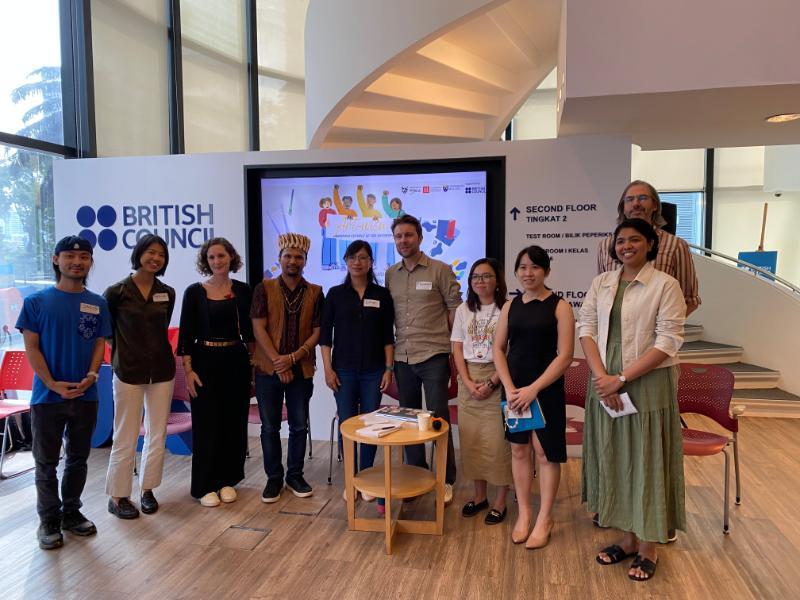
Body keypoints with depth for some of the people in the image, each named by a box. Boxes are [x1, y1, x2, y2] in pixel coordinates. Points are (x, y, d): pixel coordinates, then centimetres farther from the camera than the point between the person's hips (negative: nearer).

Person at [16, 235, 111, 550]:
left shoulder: (98, 303, 4)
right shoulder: (37, 301, -3)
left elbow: (99, 344, 5)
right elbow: (31, 347, -4)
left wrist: (90, 377, -12)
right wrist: (53, 385, -14)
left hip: (86, 395, 3)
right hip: (47, 395, -2)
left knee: (78, 459, 13)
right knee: (46, 462, 7)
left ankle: (71, 512, 29)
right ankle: (49, 521, 21)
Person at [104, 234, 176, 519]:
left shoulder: (167, 293, 5)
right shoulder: (117, 292, -7)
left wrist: (153, 348, 10)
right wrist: (124, 350, 3)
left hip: (161, 370, 4)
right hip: (128, 372, -4)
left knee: (157, 434, 9)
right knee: (126, 438, 2)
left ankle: (147, 490, 24)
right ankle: (117, 496, 18)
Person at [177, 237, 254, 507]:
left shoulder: (242, 290, 4)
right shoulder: (194, 292, -3)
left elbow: (249, 329, 9)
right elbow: (186, 334, -3)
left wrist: (252, 361, 5)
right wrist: (188, 370, -9)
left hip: (236, 361, 3)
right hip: (205, 362, -2)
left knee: (234, 423, 8)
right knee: (207, 424, 2)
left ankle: (227, 480, 24)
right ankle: (205, 485, 16)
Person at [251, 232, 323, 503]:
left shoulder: (315, 292, 3)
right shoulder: (264, 289, 0)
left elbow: (317, 332, 0)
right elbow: (258, 328, -6)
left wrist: (292, 358, -12)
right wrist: (278, 362, -13)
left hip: (302, 369, 1)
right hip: (268, 369, -1)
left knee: (299, 426, 9)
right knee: (270, 427, 7)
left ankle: (295, 475, 24)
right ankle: (274, 478, 21)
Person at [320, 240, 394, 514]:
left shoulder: (382, 295, 3)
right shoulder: (335, 294, 2)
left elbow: (388, 336, 4)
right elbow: (325, 334, 2)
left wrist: (389, 368, -2)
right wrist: (328, 368, -5)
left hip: (373, 371, 0)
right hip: (344, 370, 0)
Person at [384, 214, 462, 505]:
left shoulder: (440, 270, -3)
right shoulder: (390, 274, 9)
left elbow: (454, 308, -1)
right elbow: (388, 315, 12)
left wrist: (454, 346, -3)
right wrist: (389, 355, 9)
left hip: (434, 356, -4)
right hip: (402, 357, 4)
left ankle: (446, 480, 16)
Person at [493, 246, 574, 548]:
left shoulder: (559, 306, -7)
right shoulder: (511, 306, 5)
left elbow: (565, 355, -12)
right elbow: (499, 348, 6)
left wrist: (534, 388, -17)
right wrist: (509, 387, -8)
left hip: (547, 390, -4)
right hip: (514, 389, 4)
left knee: (546, 452, 4)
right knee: (518, 449, 10)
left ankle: (544, 519, 20)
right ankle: (523, 513, 25)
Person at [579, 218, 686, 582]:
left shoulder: (665, 285, -7)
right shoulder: (601, 283, 7)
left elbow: (667, 343, -13)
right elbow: (586, 329, 2)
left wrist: (621, 379, -16)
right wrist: (602, 377, -11)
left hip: (646, 386, -4)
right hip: (605, 384, 5)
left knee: (646, 462, 5)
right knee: (614, 459, 12)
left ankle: (647, 549, 21)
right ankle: (627, 539, 29)